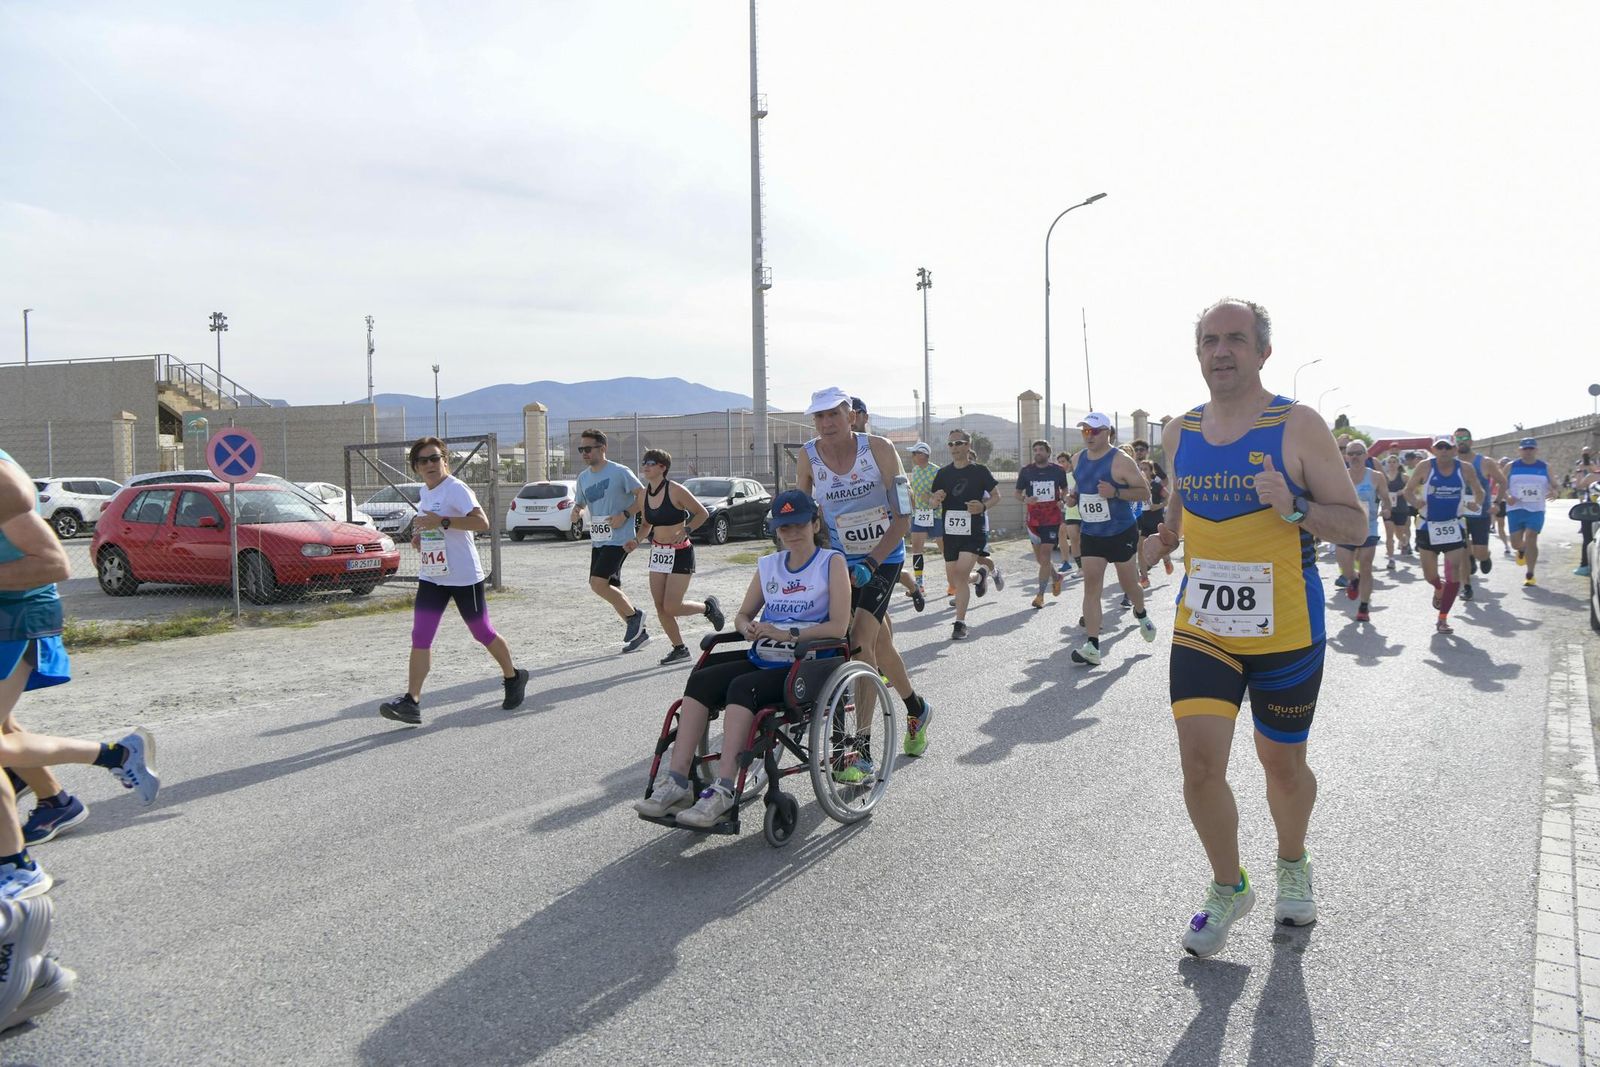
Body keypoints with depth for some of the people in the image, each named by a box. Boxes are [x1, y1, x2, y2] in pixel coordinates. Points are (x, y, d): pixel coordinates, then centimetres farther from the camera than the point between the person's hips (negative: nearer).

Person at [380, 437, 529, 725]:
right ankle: (411, 701, -6)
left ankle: (513, 677, 30)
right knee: (420, 638, -5)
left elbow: (482, 521, -26)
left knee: (483, 633, 7)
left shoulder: (456, 488, -13)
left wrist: (441, 522, -30)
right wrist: (421, 536, 7)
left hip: (465, 576, -7)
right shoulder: (424, 493, 12)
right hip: (431, 577, 7)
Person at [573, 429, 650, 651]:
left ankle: (634, 615, -1)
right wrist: (576, 512, -4)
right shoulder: (583, 477, 11)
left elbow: (643, 495, -10)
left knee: (598, 583, -19)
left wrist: (625, 515, -19)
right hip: (598, 540, 8)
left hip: (619, 539, -8)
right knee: (611, 589, 9)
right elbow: (581, 504, 19)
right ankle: (639, 631, 22)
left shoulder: (620, 472, -10)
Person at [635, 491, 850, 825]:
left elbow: (839, 626, -9)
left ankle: (722, 791, -35)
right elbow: (743, 614, 24)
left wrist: (788, 634, -18)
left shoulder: (832, 562, 1)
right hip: (763, 658, 6)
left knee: (741, 687, -32)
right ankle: (675, 782, -24)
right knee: (700, 680, -19)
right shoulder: (768, 565, 19)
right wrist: (748, 628, -1)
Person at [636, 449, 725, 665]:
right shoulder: (645, 493, 4)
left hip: (680, 554, -7)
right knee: (660, 607, 3)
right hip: (657, 553, 7)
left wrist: (685, 531, -20)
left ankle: (708, 607, 18)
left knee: (671, 607, -9)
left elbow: (703, 513, -8)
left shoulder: (675, 490, -15)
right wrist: (637, 539, -1)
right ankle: (679, 648, 18)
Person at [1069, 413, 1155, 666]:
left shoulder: (1120, 461, -14)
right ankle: (1092, 646, -11)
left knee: (1128, 583, 11)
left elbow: (1145, 493, -13)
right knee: (1091, 585, -7)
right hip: (1091, 533, 4)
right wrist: (1073, 497, 2)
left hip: (1121, 533, -4)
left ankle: (1141, 614, 46)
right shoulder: (1079, 459, 6)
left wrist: (1115, 492, -27)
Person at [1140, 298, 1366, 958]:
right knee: (1200, 765, -7)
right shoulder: (1180, 432, 5)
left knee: (1283, 766, 13)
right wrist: (1161, 542, 0)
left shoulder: (1298, 426, -8)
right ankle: (1228, 888, 18)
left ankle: (1293, 866, 43)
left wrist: (1293, 507, -25)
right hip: (1201, 629, 2)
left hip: (1286, 632, -2)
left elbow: (1355, 522, -7)